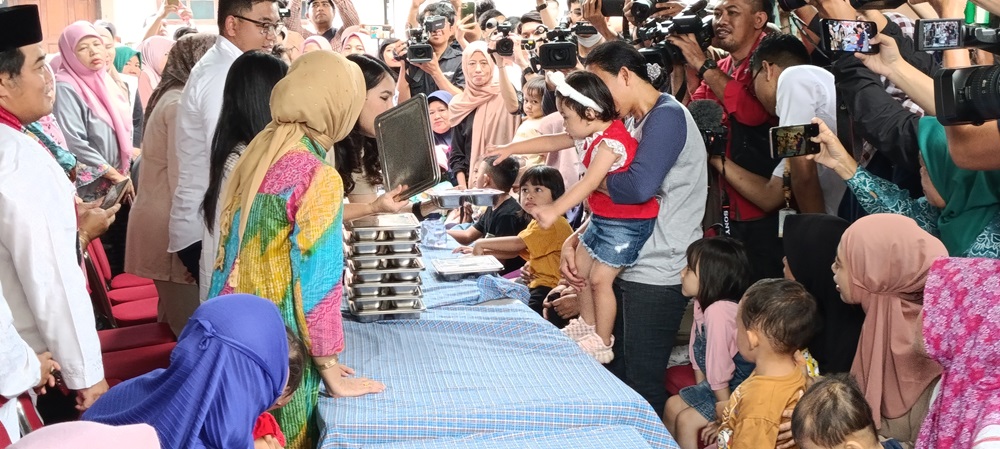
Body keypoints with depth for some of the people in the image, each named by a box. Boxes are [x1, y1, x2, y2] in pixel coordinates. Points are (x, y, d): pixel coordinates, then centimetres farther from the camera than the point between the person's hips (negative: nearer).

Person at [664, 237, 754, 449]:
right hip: (716, 383, 10)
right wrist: (700, 391, 11)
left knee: (686, 420, -12)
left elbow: (720, 367, -26)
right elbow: (698, 352, 7)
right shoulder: (702, 303, -2)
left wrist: (725, 412, -19)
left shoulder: (718, 312, -31)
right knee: (673, 405, 15)